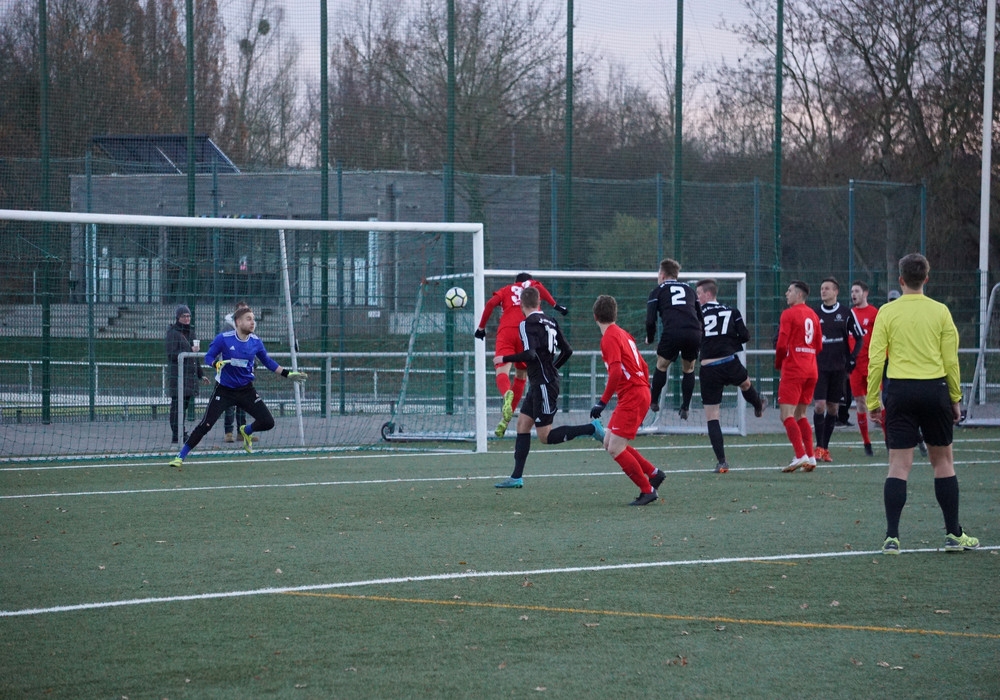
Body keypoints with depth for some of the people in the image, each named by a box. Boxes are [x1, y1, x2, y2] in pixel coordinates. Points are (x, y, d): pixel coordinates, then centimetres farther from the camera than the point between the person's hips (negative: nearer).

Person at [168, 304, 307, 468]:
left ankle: (246, 431, 31)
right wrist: (217, 364, -30)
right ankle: (180, 457, -1)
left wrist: (288, 374, 9)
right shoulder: (223, 338, -15)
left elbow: (268, 362, 12)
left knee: (268, 422, -4)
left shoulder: (256, 342, -3)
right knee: (205, 425, -13)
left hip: (246, 390, 4)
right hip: (224, 390, -4)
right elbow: (208, 357, -7)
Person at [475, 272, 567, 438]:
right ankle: (505, 419, 8)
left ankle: (507, 394, -50)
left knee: (502, 372, -14)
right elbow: (539, 288, -1)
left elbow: (491, 303, 7)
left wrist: (481, 328, 12)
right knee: (521, 376, 15)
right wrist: (555, 305, -1)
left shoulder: (506, 290, 24)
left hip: (506, 331, 0)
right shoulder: (533, 284, 23)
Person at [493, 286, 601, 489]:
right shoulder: (550, 322, 10)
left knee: (546, 436, -5)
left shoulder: (527, 324, -14)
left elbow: (529, 354, -26)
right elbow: (567, 350, 14)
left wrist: (504, 359, -13)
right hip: (539, 383, 9)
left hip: (543, 383, -9)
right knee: (523, 424, 11)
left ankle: (592, 428, -11)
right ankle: (517, 477, 9)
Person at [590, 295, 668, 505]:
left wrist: (602, 402, -21)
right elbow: (643, 366, 20)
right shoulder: (622, 334, 16)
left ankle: (647, 490, -3)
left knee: (615, 449, -8)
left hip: (632, 396, -9)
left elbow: (616, 371, -24)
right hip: (641, 392, 9)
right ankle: (653, 473, 17)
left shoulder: (610, 337, -12)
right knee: (609, 443, 14)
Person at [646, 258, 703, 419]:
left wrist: (650, 338, 23)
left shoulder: (658, 291, 14)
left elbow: (650, 320, 6)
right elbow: (701, 316, 25)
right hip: (694, 333, 3)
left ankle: (653, 401, 25)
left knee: (662, 365, 18)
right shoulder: (688, 289, 26)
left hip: (672, 333, -3)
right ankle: (685, 408, 18)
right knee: (688, 369, 21)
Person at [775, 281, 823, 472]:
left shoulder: (789, 314, -9)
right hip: (811, 370, 8)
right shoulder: (813, 315, 13)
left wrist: (778, 364, 3)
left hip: (793, 370, -8)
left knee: (787, 415, -8)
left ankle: (800, 456, -20)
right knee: (800, 415, 16)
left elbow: (782, 344, -14)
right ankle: (811, 458, 10)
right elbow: (819, 346, 14)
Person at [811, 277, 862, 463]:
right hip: (819, 367, 0)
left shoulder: (846, 314, 1)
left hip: (839, 368, 0)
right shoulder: (814, 314, 5)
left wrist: (852, 358, -3)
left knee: (833, 408, 4)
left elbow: (858, 338, 7)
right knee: (820, 405, -11)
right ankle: (819, 447, -5)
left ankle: (825, 448, 13)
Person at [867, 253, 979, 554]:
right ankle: (954, 534, 15)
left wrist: (873, 401, 3)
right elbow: (951, 360, 2)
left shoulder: (887, 312, -1)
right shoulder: (940, 312, 1)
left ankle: (891, 537, -7)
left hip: (899, 391, 0)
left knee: (899, 464, 0)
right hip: (934, 389, 0)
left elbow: (875, 360, -3)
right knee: (943, 461, 12)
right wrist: (955, 398, 12)